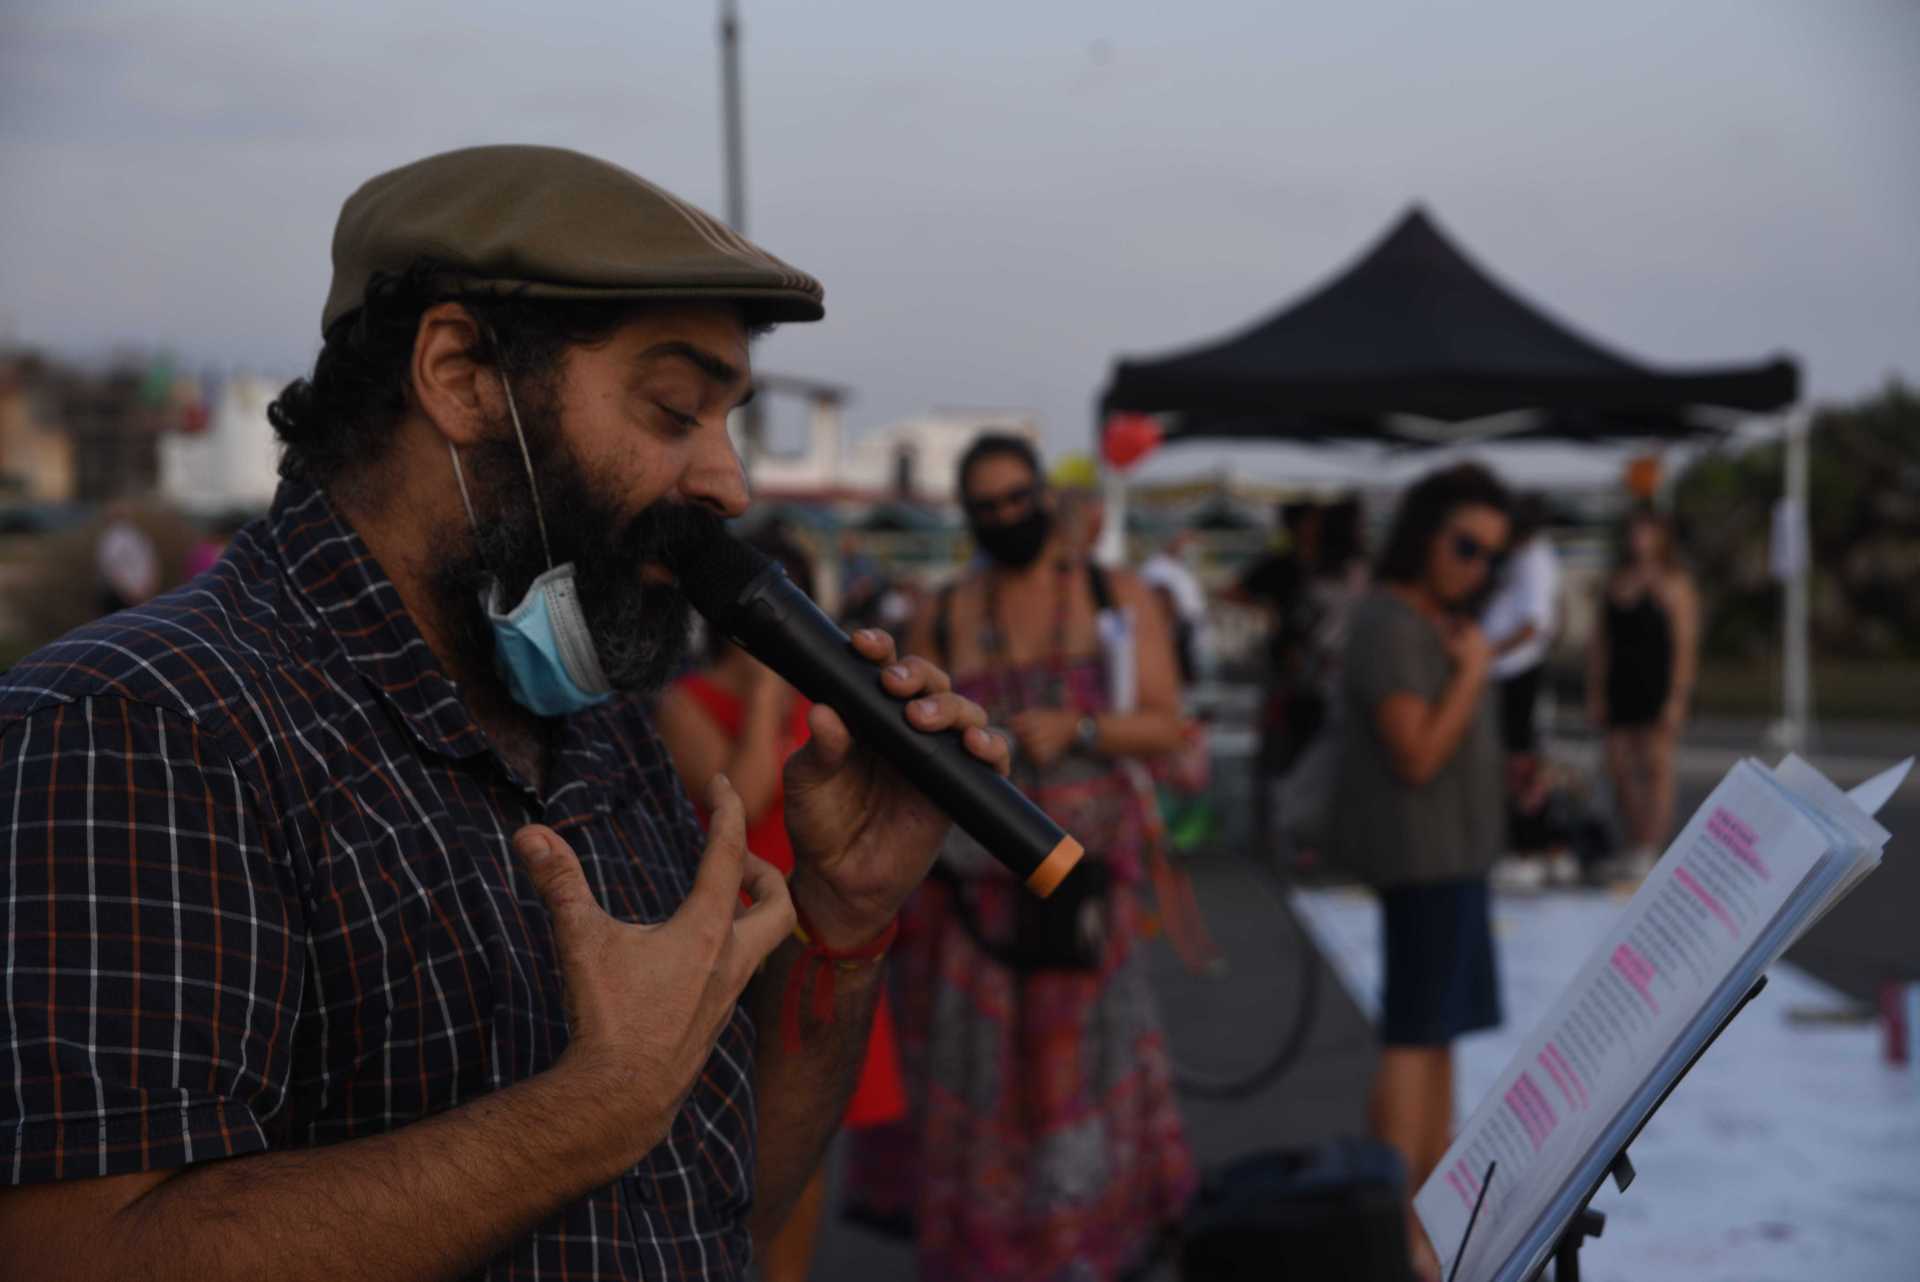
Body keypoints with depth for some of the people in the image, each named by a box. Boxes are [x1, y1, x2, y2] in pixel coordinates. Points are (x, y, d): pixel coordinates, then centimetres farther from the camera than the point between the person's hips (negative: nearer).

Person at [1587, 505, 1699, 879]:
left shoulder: (1673, 583, -3)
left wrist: (1677, 698, -15)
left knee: (1657, 766, -8)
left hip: (1659, 686, -6)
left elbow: (1686, 644, -8)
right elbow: (1599, 642, 14)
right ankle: (1634, 846, 13)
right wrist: (1595, 693, 7)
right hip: (1619, 686, 6)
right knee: (1620, 769, 4)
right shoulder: (1614, 583, 13)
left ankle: (1649, 851, -10)